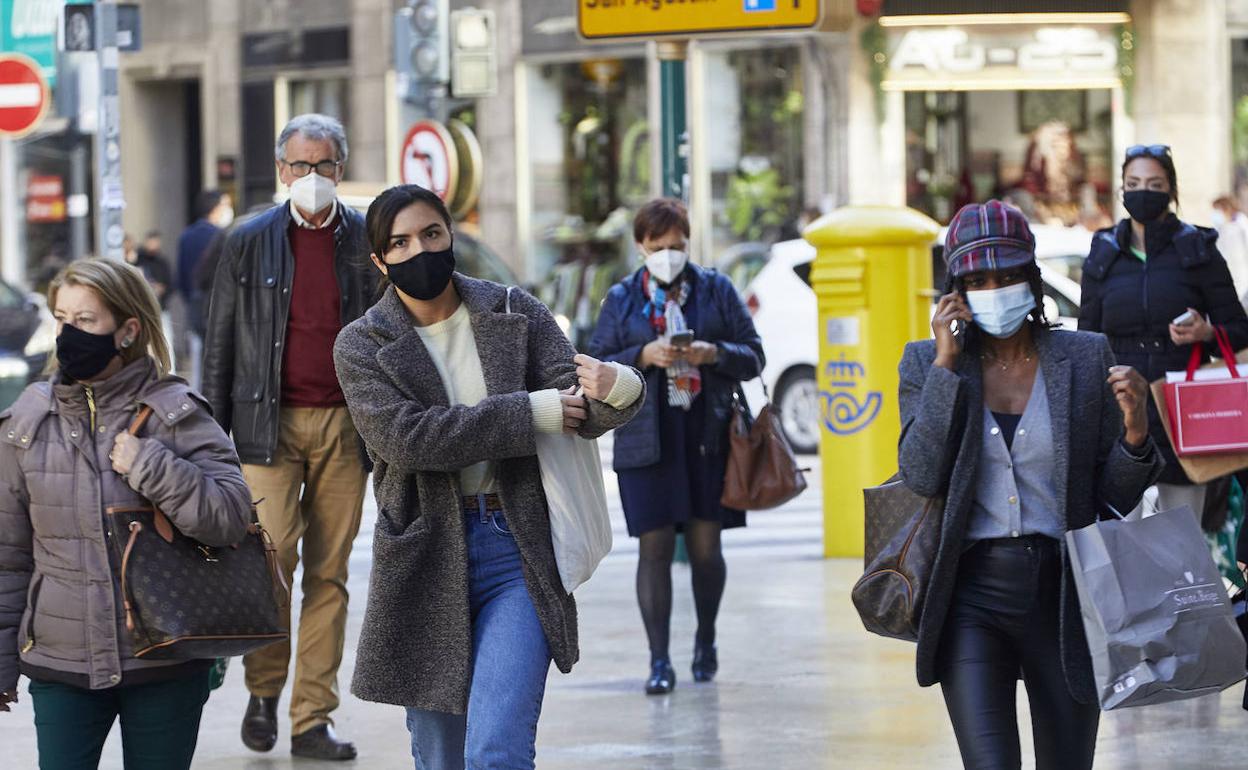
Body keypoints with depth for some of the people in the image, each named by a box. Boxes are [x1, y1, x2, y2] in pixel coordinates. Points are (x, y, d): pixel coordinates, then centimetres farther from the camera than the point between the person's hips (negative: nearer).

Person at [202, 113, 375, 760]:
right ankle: (263, 688, 12)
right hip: (271, 424, -1)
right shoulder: (249, 242, 5)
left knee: (329, 574, 2)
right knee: (273, 556, -11)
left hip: (345, 427, 1)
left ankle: (312, 722, 6)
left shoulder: (367, 241, 7)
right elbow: (220, 344, 7)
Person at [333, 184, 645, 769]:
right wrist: (531, 414, -18)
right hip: (426, 560, 1)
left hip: (518, 550, -1)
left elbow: (578, 405, -7)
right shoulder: (362, 346, 1)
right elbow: (406, 436, -15)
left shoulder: (514, 314, 5)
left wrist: (618, 389, -32)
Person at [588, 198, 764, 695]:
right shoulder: (622, 300, 8)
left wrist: (714, 353, -13)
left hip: (707, 437, 1)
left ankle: (705, 640, 27)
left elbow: (753, 356, 7)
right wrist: (643, 357, -12)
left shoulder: (716, 290, 8)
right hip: (647, 440, -1)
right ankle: (659, 660, -2)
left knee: (705, 546, 4)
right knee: (655, 547, -4)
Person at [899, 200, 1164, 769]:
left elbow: (1118, 495, 6)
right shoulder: (927, 362, 5)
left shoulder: (1085, 358, 5)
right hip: (972, 598, -1)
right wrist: (946, 362, -9)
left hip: (1063, 595, 2)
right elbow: (921, 476, -9)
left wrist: (1134, 430, -15)